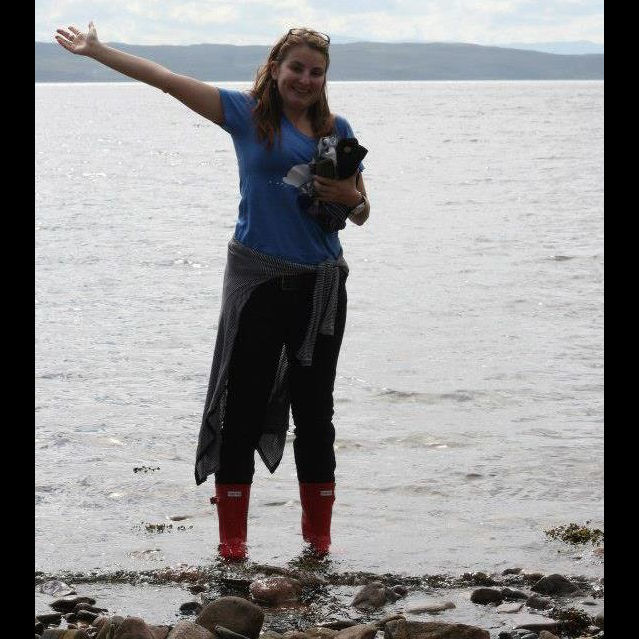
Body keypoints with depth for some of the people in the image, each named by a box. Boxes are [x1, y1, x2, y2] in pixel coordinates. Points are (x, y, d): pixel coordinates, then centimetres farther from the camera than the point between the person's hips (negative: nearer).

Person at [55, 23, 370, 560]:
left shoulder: (337, 129, 10)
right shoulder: (247, 113, 2)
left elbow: (361, 213, 16)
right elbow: (168, 80, 0)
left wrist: (349, 197, -7)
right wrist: (97, 50, -3)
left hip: (320, 284, 3)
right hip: (257, 279, -3)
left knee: (314, 409, 8)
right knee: (243, 405, -2)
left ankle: (319, 534, 18)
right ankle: (232, 536, 6)